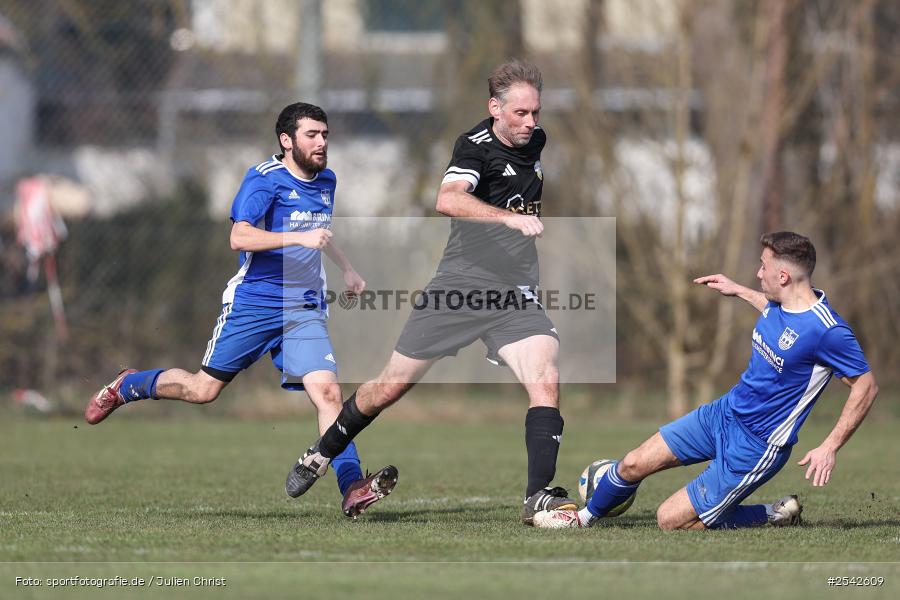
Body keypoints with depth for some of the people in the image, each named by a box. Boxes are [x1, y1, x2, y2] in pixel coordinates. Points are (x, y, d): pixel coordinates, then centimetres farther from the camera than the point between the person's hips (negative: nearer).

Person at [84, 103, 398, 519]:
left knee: (327, 391, -16)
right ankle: (126, 387, 31)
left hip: (304, 309, 4)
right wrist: (299, 238, -34)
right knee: (204, 389, 4)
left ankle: (352, 488, -22)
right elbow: (239, 237, -25)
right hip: (252, 303, -4)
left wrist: (347, 269, 30)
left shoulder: (326, 181, 12)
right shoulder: (265, 179, -12)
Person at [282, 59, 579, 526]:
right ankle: (322, 454, 29)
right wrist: (509, 217, -45)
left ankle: (538, 496, -20)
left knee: (546, 380, -20)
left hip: (515, 295, 4)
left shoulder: (534, 141, 7)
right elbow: (448, 200, -36)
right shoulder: (476, 146, -14)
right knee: (392, 386, 5)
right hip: (460, 284, -4)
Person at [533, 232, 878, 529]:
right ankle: (587, 517, 36)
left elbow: (866, 386, -20)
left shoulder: (827, 330, -28)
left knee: (670, 520, -6)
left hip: (755, 446, -8)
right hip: (726, 411, 8)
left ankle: (774, 515, 8)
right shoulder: (781, 302, -3)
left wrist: (830, 447, -23)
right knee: (633, 464, 8)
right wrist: (737, 291, 30)